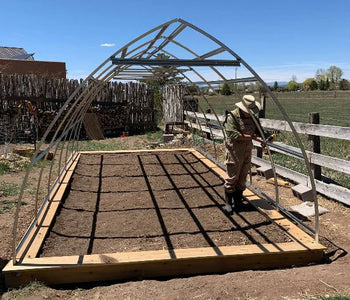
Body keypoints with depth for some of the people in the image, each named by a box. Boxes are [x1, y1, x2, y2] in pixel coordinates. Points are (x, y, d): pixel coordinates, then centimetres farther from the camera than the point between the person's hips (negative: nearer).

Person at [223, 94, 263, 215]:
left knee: (242, 177, 12)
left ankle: (238, 201, 25)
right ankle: (228, 203, 11)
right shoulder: (232, 117, -15)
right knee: (232, 177, -2)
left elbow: (258, 131, 14)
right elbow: (234, 135, -24)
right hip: (234, 150, -6)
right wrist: (252, 137, -24)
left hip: (248, 150, 7)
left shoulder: (253, 117, 7)